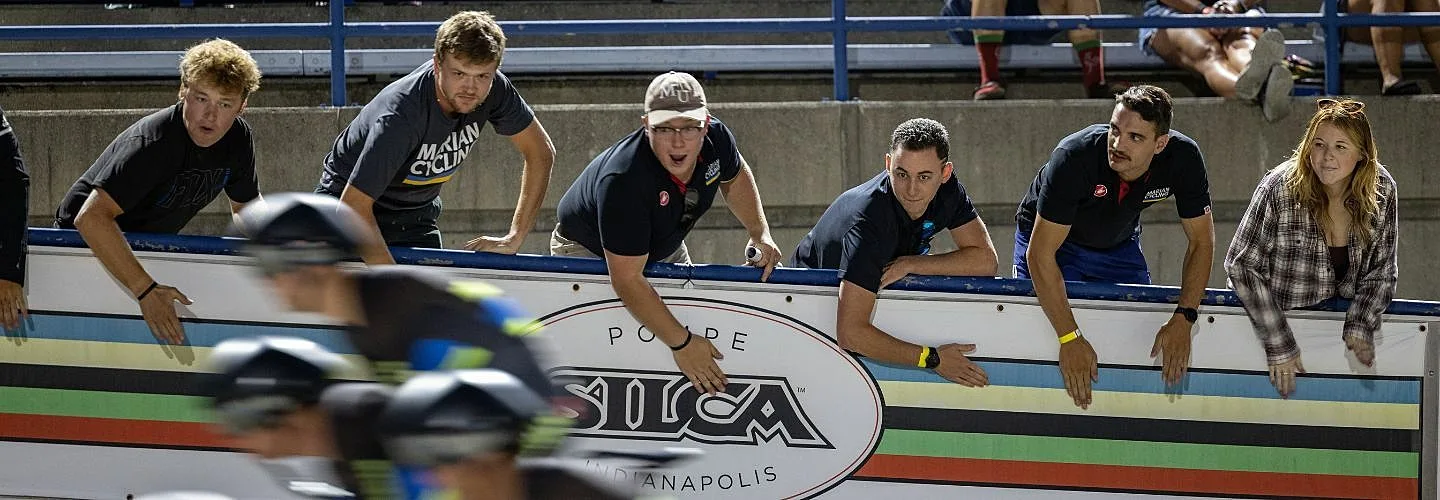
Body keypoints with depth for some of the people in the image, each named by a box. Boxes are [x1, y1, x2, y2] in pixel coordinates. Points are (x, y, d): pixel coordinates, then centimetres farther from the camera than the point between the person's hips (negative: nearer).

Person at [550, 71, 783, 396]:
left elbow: (735, 177, 6)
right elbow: (627, 280, -39)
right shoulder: (623, 180, -43)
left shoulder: (715, 138, -23)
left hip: (665, 248, 7)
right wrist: (681, 344, -35)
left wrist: (760, 234, -5)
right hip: (588, 253, -7)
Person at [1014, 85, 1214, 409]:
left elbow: (1201, 241, -15)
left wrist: (1183, 320, -27)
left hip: (1119, 246, 4)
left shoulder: (1183, 158, -28)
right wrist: (1070, 339, -39)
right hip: (1050, 238, -4)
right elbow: (1041, 253, -36)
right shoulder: (1074, 157, -40)